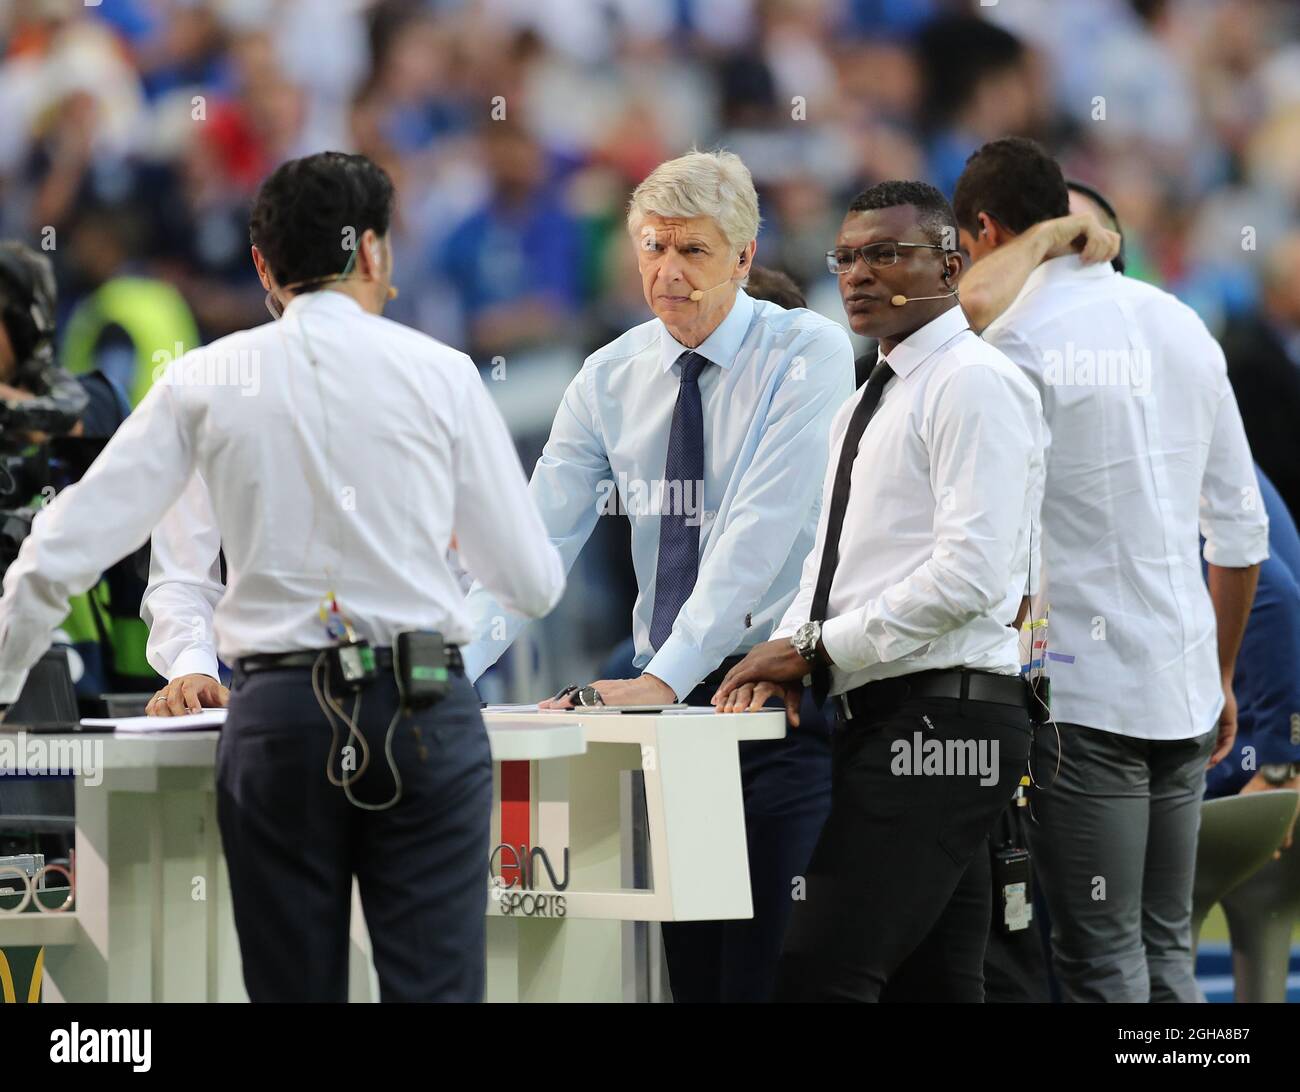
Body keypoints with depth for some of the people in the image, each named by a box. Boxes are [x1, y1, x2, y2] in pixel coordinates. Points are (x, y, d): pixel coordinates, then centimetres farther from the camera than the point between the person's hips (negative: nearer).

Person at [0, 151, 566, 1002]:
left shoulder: (208, 380, 5)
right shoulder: (439, 373, 2)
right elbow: (534, 583, 6)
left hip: (278, 715, 1)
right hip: (423, 709, -1)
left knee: (297, 992, 6)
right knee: (434, 990, -3)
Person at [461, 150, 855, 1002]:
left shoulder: (808, 355, -8)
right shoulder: (613, 379, 8)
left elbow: (759, 533, -18)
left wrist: (663, 679, -26)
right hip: (668, 698, 5)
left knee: (769, 970, -12)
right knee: (689, 969, 5)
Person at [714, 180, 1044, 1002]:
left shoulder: (974, 385, -9)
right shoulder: (869, 404, 21)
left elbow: (971, 573, -19)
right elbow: (831, 562, 23)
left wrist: (820, 648, -14)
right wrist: (792, 647, 1)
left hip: (941, 721, -10)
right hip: (882, 718, 10)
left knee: (820, 978, -18)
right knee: (932, 986, 9)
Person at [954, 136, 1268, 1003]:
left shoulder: (1018, 342, -9)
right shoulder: (1181, 327, 12)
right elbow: (1242, 531, 16)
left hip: (1083, 693, -7)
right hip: (1186, 687, 7)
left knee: (1103, 963, -4)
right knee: (1168, 952, 11)